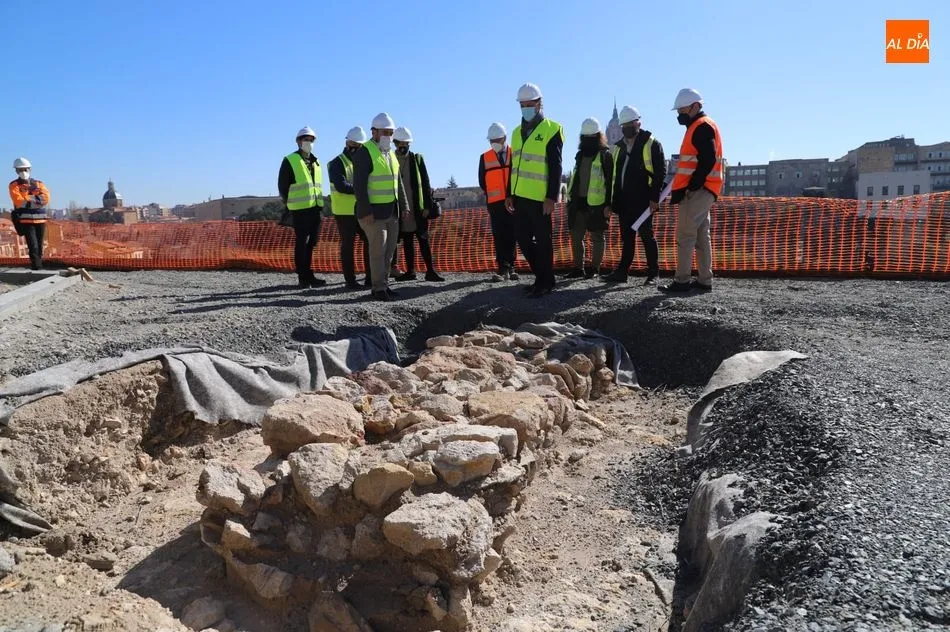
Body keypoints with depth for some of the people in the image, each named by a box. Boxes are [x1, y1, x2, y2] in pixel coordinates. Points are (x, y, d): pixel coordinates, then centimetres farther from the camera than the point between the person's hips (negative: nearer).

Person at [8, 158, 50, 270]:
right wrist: (36, 198, -9)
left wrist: (27, 198, -10)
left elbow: (46, 199, -5)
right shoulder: (15, 185, 1)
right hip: (26, 221, -4)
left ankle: (39, 267, 16)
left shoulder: (39, 184, 12)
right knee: (33, 247, -14)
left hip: (41, 220, 4)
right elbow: (19, 201, -13)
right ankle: (36, 269, -15)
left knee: (39, 247, 8)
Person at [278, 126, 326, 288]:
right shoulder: (290, 161, -3)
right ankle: (304, 277, 2)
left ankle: (307, 275, 19)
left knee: (311, 242, 10)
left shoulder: (315, 162, 17)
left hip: (316, 208, 7)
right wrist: (290, 204, -1)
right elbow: (282, 186, -2)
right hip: (300, 209, -6)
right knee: (301, 243, -3)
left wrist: (320, 203, 12)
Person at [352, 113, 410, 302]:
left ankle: (384, 284, 19)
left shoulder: (391, 154, 16)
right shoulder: (364, 153, -10)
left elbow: (398, 182, 21)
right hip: (374, 213, -8)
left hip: (392, 212, 8)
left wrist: (404, 205, 14)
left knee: (389, 250, 10)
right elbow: (359, 184, -16)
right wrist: (366, 211, -21)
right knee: (378, 250, -6)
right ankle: (379, 288, 1)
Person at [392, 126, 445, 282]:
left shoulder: (417, 159, 4)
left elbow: (425, 183, 2)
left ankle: (430, 271, 1)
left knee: (423, 240, 0)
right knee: (407, 241, 8)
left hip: (418, 208, -1)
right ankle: (410, 271, 14)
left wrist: (427, 205, -5)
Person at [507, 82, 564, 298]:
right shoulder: (517, 132, 16)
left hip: (541, 198, -7)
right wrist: (510, 194, 15)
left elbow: (555, 167, -11)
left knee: (542, 240, 1)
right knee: (523, 238, 11)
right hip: (521, 197, 7)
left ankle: (545, 282, 12)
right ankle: (542, 276, 25)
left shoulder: (551, 130, -5)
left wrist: (551, 197, -17)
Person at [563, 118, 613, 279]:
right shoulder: (580, 154, 16)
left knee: (597, 237, 3)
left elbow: (610, 181, -10)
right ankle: (578, 268, 17)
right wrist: (570, 198, 18)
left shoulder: (605, 155, -5)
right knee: (575, 236, 8)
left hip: (596, 204, -7)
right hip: (578, 202, 7)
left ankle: (595, 268, 10)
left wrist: (608, 204, -16)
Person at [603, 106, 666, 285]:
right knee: (627, 238, 9)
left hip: (643, 202, -6)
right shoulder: (618, 147, 17)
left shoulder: (651, 144, -2)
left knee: (646, 236, -2)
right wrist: (614, 200, 13)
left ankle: (653, 274, 6)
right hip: (624, 202, 6)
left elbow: (661, 172, -7)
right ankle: (622, 272, 13)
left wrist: (654, 197, -14)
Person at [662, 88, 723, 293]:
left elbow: (707, 162, -20)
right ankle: (705, 280, 14)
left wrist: (689, 187, -20)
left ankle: (682, 281, -8)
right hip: (701, 191, 10)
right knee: (701, 236, 10)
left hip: (697, 191, -10)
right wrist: (681, 188, 14)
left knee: (685, 235, -9)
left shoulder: (702, 126, -10)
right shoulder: (700, 126, 22)